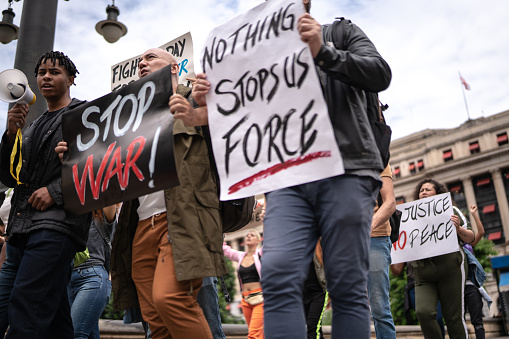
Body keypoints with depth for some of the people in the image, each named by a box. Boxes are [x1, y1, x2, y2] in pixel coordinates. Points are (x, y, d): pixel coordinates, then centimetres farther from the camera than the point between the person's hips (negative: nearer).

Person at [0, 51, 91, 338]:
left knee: (25, 302, -20)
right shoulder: (34, 127, 27)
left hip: (59, 220, -7)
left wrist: (55, 190, -14)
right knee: (54, 313, 7)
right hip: (27, 224, 8)